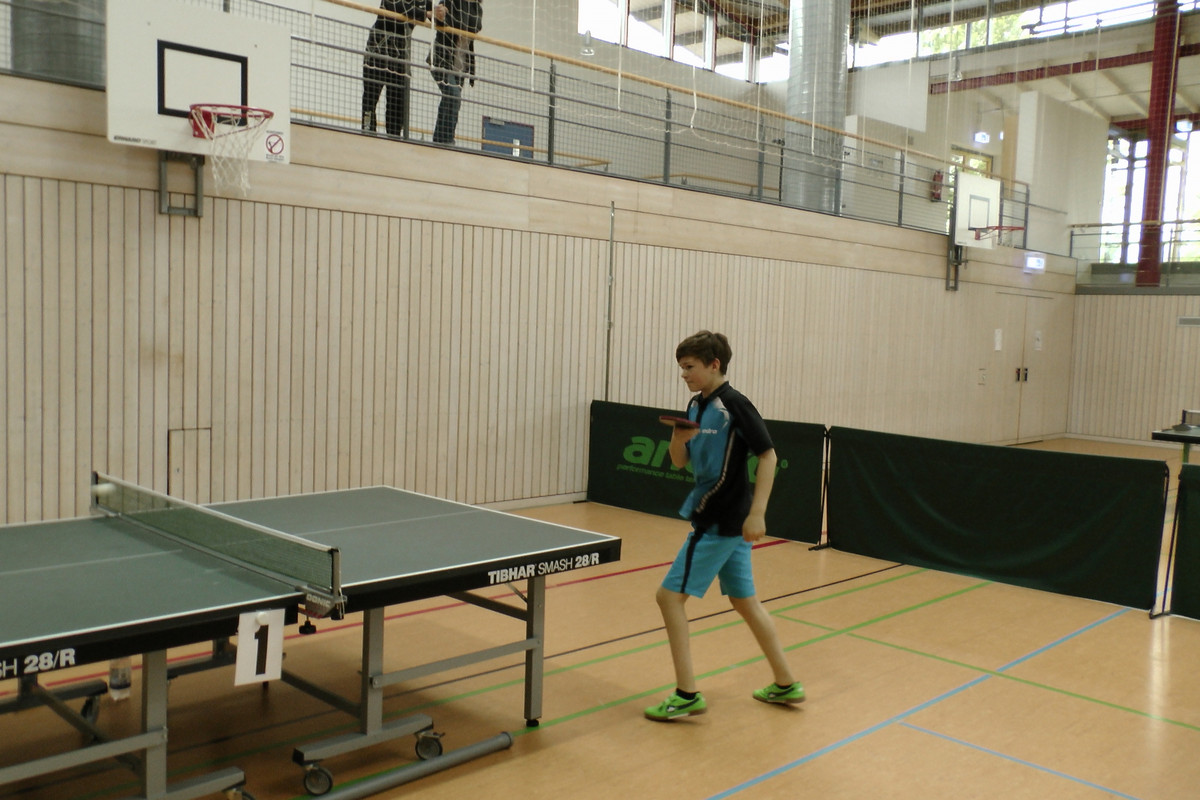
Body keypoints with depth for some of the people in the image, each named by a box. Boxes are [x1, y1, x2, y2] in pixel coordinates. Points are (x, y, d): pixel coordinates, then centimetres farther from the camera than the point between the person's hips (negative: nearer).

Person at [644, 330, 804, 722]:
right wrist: (678, 436, -10)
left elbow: (768, 456, -16)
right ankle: (785, 684, 27)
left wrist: (757, 513, -22)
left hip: (721, 522, -9)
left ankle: (687, 695, 0)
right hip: (718, 518, 9)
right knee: (744, 600, 15)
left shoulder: (735, 405, -15)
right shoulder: (695, 405, 9)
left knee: (670, 595, -6)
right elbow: (680, 461, 12)